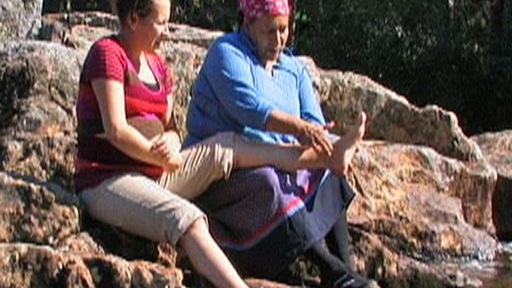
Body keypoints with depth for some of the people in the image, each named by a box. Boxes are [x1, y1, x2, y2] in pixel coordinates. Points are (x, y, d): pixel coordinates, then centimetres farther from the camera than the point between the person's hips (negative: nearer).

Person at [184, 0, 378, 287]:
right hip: (218, 165, -7)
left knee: (327, 177, -16)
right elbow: (247, 105, -23)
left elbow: (315, 123, 3)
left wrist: (333, 148, -21)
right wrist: (297, 127, -36)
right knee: (269, 184, -35)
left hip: (280, 163, 7)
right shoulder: (227, 53, -5)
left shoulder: (294, 69, 16)